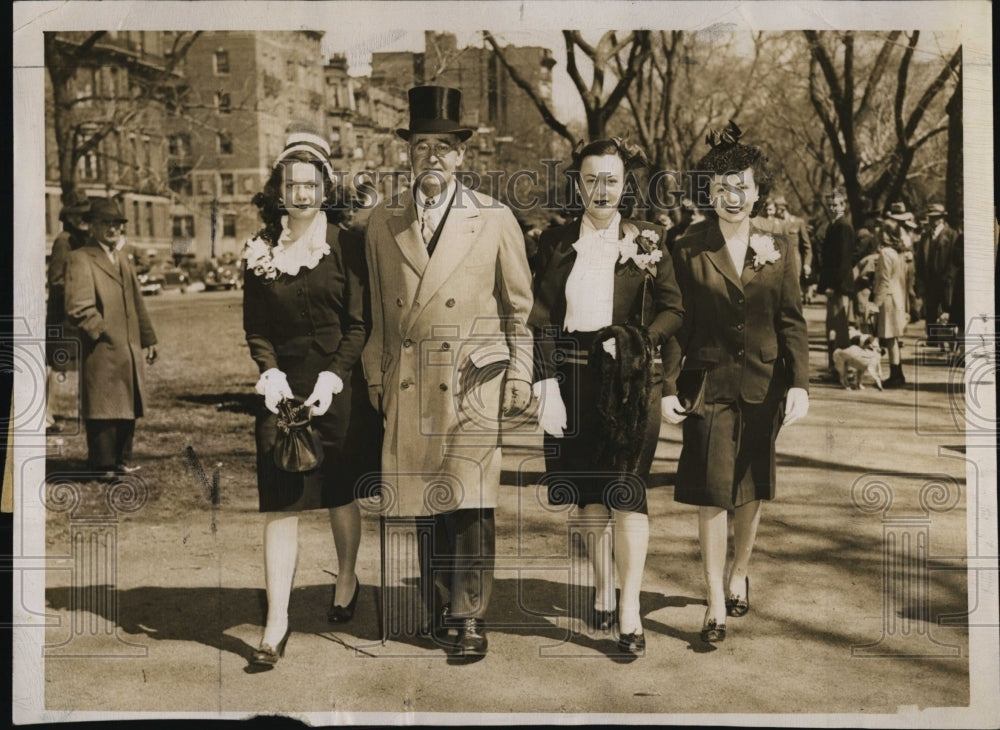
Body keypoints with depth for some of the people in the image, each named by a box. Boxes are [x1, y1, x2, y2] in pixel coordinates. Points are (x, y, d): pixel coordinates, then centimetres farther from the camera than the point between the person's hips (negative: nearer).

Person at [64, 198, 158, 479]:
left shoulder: (122, 260, 20)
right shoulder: (80, 259, -8)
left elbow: (137, 303, 22)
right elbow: (78, 308, -17)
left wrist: (148, 339, 20)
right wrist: (104, 333, -17)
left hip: (129, 350, 8)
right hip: (101, 351, -8)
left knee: (128, 407, 12)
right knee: (103, 409, -3)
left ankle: (121, 461, 23)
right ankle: (103, 466, 6)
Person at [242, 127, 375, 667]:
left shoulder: (345, 244, -2)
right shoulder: (261, 251, 4)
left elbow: (358, 323, -4)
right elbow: (255, 327, 5)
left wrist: (332, 378, -15)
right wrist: (269, 371, -11)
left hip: (337, 385, -1)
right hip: (283, 387, 1)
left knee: (341, 494, 12)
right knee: (280, 503, -3)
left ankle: (346, 581, 37)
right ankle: (277, 621, -1)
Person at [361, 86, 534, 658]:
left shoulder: (495, 220, 3)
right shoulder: (384, 221, 10)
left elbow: (520, 306, 7)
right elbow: (377, 308, 15)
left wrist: (520, 377, 3)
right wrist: (377, 375, 11)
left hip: (474, 380, -2)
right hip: (409, 383, 3)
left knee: (471, 501, -7)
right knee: (424, 503, 5)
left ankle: (470, 618, 2)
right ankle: (439, 609, 18)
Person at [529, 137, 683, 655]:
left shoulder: (647, 242, 3)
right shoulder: (557, 243, 7)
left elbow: (674, 309, 4)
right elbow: (542, 320, 2)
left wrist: (636, 340, -13)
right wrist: (546, 384, -8)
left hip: (629, 379, -2)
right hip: (573, 378, 2)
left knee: (624, 489, -8)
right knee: (587, 491, 9)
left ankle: (630, 612, -5)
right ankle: (602, 594, 25)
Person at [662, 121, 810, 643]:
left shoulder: (778, 251, 5)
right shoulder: (689, 252, -1)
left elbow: (792, 322, 3)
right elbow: (676, 326, -1)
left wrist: (800, 384, -7)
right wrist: (668, 387, -8)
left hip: (763, 387, 2)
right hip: (709, 386, -2)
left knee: (752, 492, 13)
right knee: (713, 494, -6)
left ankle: (739, 573, 37)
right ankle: (715, 603, 3)